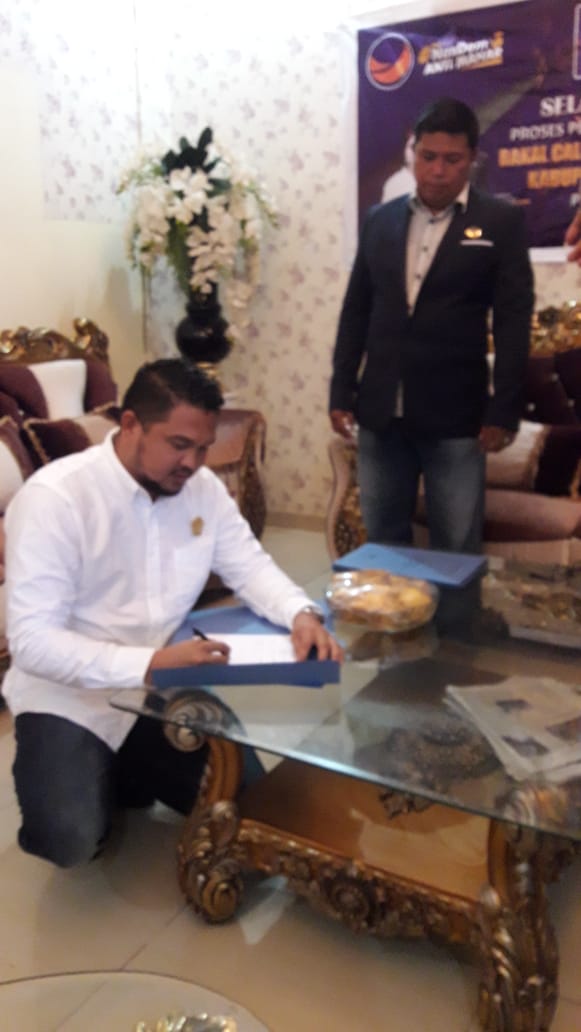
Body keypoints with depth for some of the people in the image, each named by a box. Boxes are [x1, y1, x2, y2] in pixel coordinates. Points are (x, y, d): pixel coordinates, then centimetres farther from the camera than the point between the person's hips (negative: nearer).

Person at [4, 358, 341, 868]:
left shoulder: (202, 487, -3)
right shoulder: (53, 499, -23)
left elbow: (249, 564, 2)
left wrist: (300, 613, -21)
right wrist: (148, 664, -40)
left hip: (166, 686, 6)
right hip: (70, 697, -5)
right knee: (70, 839, -24)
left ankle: (128, 774, 25)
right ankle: (94, 781, 13)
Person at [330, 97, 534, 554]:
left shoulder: (502, 221, 0)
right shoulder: (381, 220, 10)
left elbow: (514, 323, -4)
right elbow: (356, 312, 11)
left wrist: (504, 411, -9)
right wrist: (341, 393, 6)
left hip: (456, 417, -3)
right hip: (380, 413, 4)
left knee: (456, 551, 5)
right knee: (382, 542, 12)